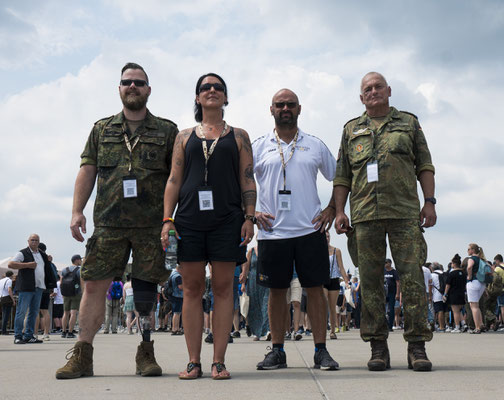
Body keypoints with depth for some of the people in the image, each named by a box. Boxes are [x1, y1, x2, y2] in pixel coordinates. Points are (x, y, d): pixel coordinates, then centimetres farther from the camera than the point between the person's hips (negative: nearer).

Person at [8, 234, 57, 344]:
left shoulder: (42, 254, 18)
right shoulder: (23, 253, -3)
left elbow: (47, 268, 35)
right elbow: (10, 264, -15)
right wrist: (27, 265, -17)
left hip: (39, 287, 7)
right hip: (26, 287, -7)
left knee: (34, 312, 9)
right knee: (21, 312, -5)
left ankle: (28, 336, 15)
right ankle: (18, 337, -1)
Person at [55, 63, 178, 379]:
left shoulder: (167, 131, 10)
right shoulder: (102, 129, 16)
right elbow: (88, 171, 12)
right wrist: (77, 211, 2)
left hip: (152, 223, -1)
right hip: (109, 222, 2)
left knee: (147, 289, 2)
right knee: (95, 284, -2)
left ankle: (146, 354, 12)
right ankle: (82, 356, 4)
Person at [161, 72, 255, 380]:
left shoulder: (238, 136, 13)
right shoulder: (185, 137, 15)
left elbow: (248, 181, 7)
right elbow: (174, 180, 11)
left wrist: (250, 218, -3)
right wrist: (167, 220, 1)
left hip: (227, 219, -1)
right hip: (189, 219, 1)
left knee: (223, 288, -1)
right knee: (192, 288, 0)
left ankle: (219, 361, 3)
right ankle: (194, 362, 5)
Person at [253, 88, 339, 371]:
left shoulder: (316, 145, 10)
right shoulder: (259, 147, 8)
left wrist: (332, 210, 6)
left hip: (310, 229, 0)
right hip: (273, 231, 0)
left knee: (316, 288, 0)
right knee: (277, 290, 5)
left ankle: (321, 350, 6)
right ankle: (278, 351, 13)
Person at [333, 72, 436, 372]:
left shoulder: (408, 122, 17)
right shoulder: (352, 130, 19)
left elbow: (425, 165, 12)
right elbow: (342, 176, 16)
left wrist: (430, 201, 1)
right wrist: (339, 211, 5)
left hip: (405, 212, -1)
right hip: (365, 214, 1)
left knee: (412, 276, -7)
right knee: (371, 281, 0)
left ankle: (417, 346, -2)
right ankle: (378, 346, 6)